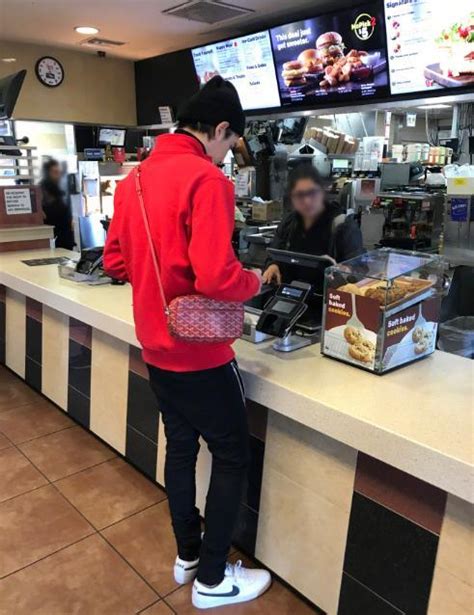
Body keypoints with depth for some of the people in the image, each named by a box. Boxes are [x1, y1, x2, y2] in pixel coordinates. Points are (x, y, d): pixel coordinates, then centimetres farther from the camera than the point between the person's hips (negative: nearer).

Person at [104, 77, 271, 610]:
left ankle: (187, 555, 39)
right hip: (200, 352, -8)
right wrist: (255, 281, -8)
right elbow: (216, 277, -26)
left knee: (180, 446, 21)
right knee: (232, 456, 9)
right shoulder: (206, 178, -18)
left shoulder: (134, 177, 7)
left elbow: (115, 262, 11)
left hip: (157, 348, 8)